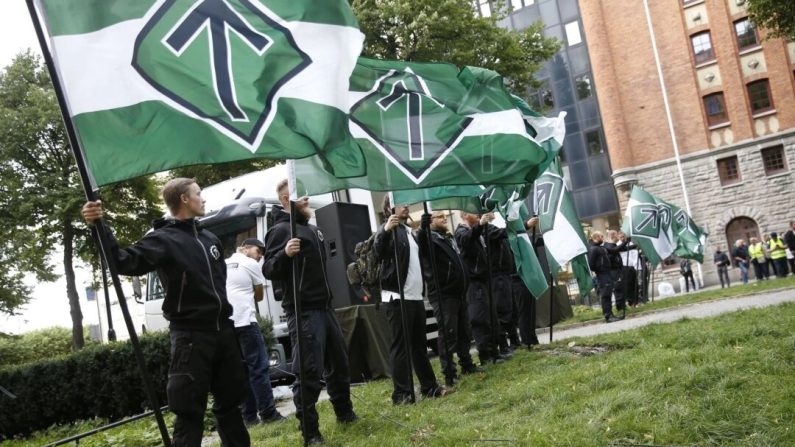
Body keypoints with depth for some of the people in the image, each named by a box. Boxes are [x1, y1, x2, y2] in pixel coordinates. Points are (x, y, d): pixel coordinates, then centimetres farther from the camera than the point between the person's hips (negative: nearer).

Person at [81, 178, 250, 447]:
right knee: (190, 411, -4)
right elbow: (127, 262, -24)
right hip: (191, 335, -7)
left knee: (229, 401, 16)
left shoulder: (209, 238, 15)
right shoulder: (163, 239, -8)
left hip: (223, 331, 7)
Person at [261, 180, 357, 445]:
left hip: (324, 307, 9)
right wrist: (284, 254, -35)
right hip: (303, 312, -9)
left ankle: (345, 414, 35)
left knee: (339, 363, 18)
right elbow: (268, 271, -19)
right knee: (309, 373, -7)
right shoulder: (281, 230, -10)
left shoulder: (312, 229, 18)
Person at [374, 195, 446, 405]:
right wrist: (385, 231, -41)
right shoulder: (389, 230, -7)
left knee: (419, 344, 14)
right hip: (397, 297, -9)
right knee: (401, 346, -6)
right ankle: (401, 393, -3)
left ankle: (429, 386, 21)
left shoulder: (408, 230, 19)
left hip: (415, 296, 9)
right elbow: (378, 253, -25)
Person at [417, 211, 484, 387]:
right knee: (448, 334, -7)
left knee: (464, 332, 17)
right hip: (443, 295, -9)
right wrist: (423, 226, -50)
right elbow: (420, 241, -35)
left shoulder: (448, 238, 20)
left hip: (458, 293, 9)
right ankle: (449, 374, -2)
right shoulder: (429, 239, -8)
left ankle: (466, 365, 30)